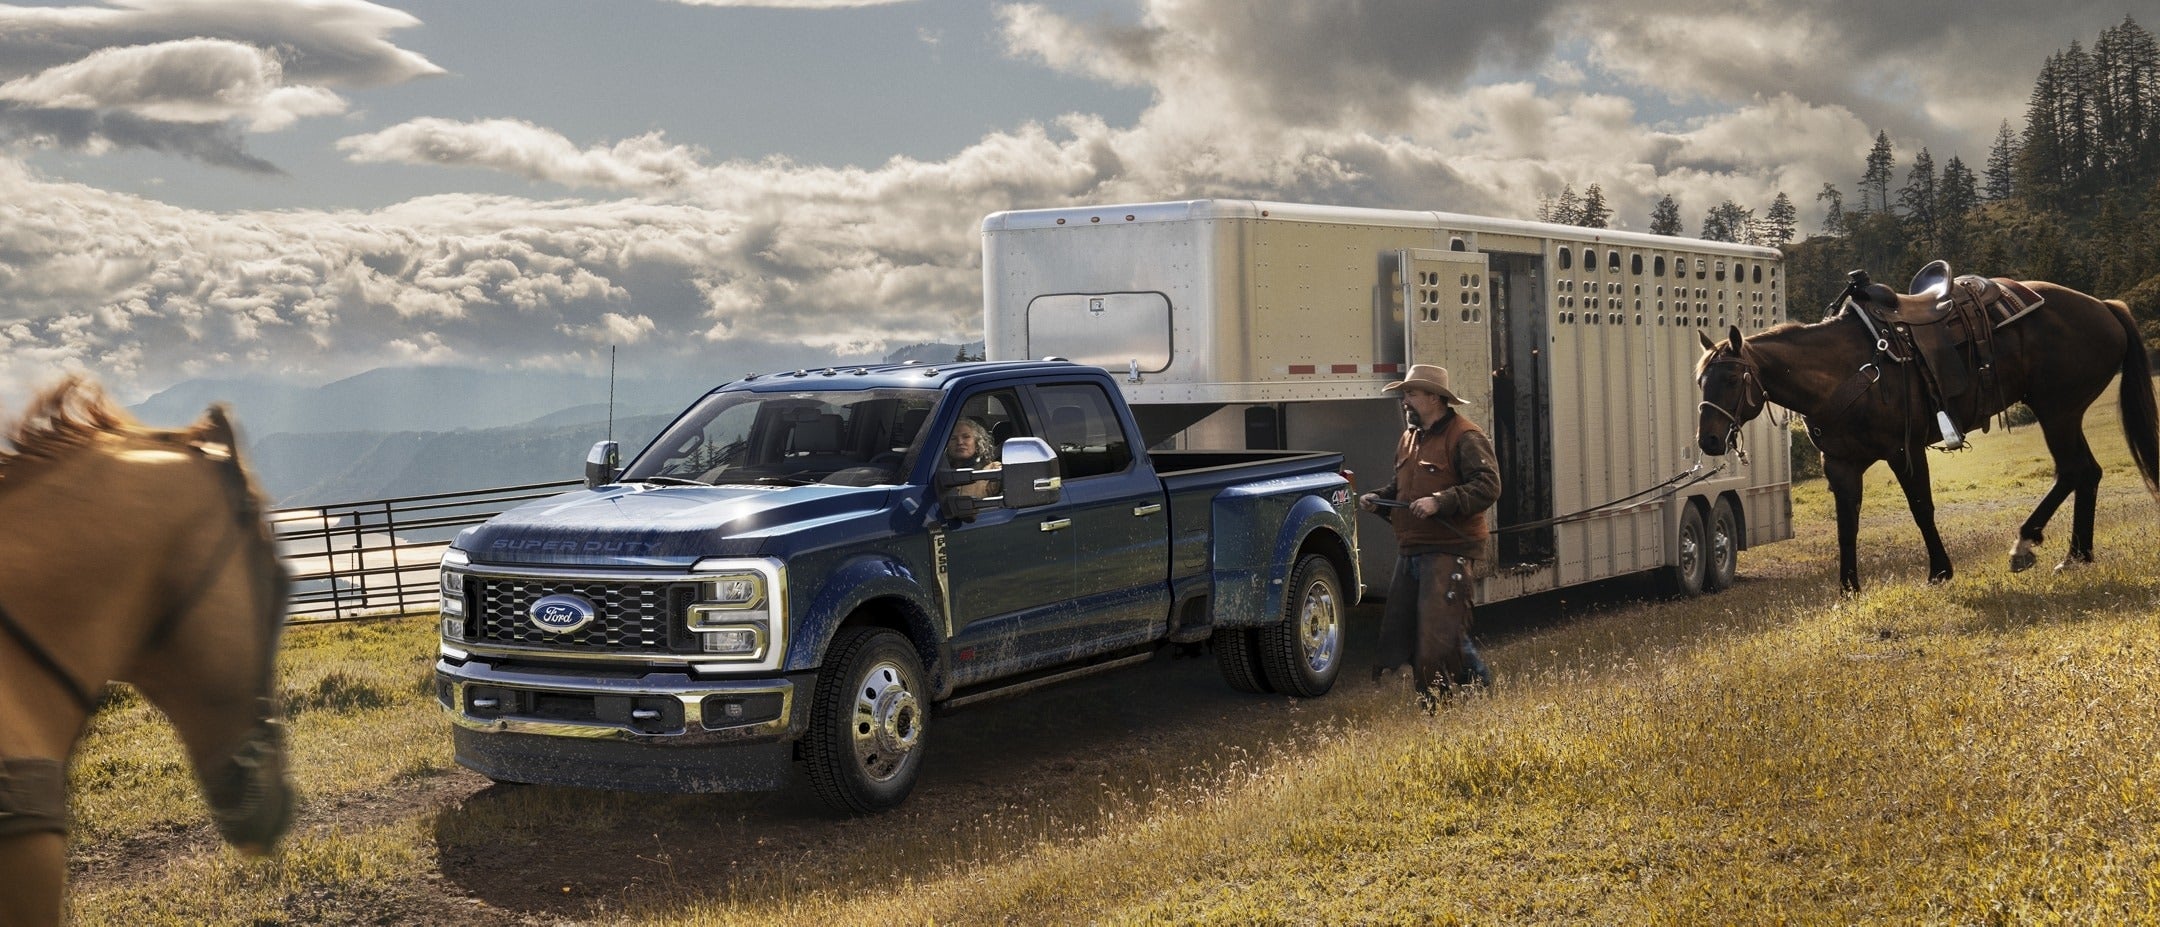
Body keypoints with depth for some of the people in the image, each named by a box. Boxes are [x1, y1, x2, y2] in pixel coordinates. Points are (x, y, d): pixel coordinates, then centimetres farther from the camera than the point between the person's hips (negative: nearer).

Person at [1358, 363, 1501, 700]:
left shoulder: (1465, 438, -10)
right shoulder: (1409, 438, 19)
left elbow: (1487, 487, -20)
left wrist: (1440, 501, -27)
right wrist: (1377, 498, 11)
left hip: (1449, 551, -9)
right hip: (1410, 552, 9)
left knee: (1441, 633, -13)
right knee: (1398, 631, 11)